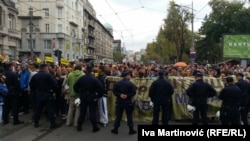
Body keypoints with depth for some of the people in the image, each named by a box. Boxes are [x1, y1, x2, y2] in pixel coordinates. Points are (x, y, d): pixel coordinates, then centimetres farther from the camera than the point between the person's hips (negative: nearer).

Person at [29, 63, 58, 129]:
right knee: (50, 109, 1)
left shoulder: (35, 76, 5)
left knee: (38, 109, 15)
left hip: (38, 94, 5)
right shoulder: (48, 75, -13)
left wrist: (34, 90, 14)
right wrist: (53, 91, -7)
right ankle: (53, 123, 3)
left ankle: (36, 123, 23)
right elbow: (55, 84, -20)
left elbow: (31, 84, 7)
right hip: (47, 94, -5)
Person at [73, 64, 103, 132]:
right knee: (92, 112, 4)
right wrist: (98, 95, -5)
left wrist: (79, 92, 12)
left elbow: (75, 86, -1)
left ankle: (79, 126, 22)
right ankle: (95, 127, 10)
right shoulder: (95, 79, -14)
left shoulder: (81, 78, -5)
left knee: (82, 112, 14)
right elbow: (100, 88, -18)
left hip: (83, 97, 3)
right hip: (92, 98, -3)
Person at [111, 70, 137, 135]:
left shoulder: (117, 83, 0)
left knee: (118, 115, 10)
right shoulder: (130, 84, -9)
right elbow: (134, 92, -15)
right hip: (128, 102, -3)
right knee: (129, 116, 6)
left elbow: (114, 91, -4)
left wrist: (120, 95, -8)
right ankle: (131, 130, 11)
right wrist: (127, 95, -13)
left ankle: (115, 129, 15)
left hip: (119, 101, 3)